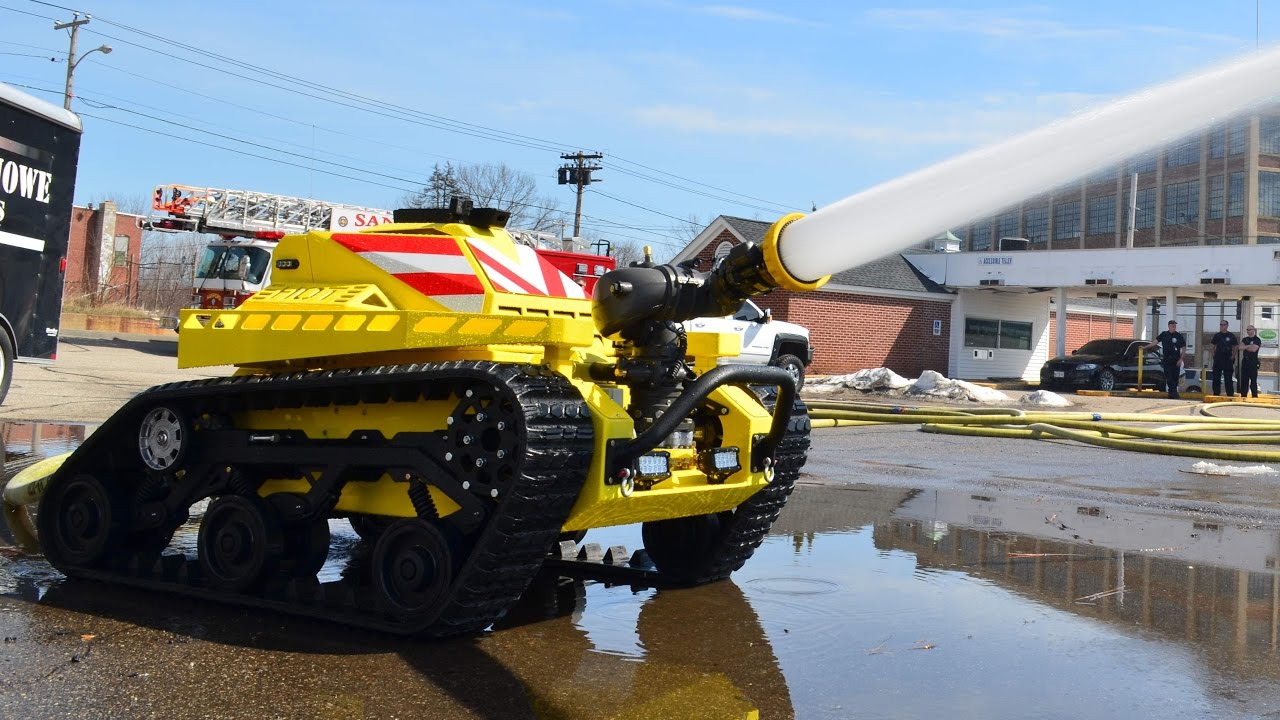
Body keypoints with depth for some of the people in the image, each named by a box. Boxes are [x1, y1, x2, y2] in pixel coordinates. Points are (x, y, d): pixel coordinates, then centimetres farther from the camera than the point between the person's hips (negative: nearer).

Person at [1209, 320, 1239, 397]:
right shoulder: (1217, 335, 8)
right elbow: (1213, 346, 13)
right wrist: (1213, 354, 1)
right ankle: (1216, 393, 10)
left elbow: (1234, 347, 7)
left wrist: (1233, 356, -3)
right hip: (1218, 358, 2)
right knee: (1216, 377, 4)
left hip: (1228, 359, -2)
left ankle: (1230, 393, 4)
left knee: (1228, 377, 1)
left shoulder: (1231, 336, 3)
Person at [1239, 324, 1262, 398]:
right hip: (1245, 361, 5)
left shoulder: (1257, 340, -2)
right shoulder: (1244, 339, 13)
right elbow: (1241, 348, -2)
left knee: (1253, 380, -6)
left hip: (1253, 361, -5)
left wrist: (1245, 347, -2)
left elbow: (1254, 349, -16)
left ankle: (1255, 396, -3)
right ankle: (1243, 396, 8)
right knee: (1244, 379, 5)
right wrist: (1250, 346, -9)